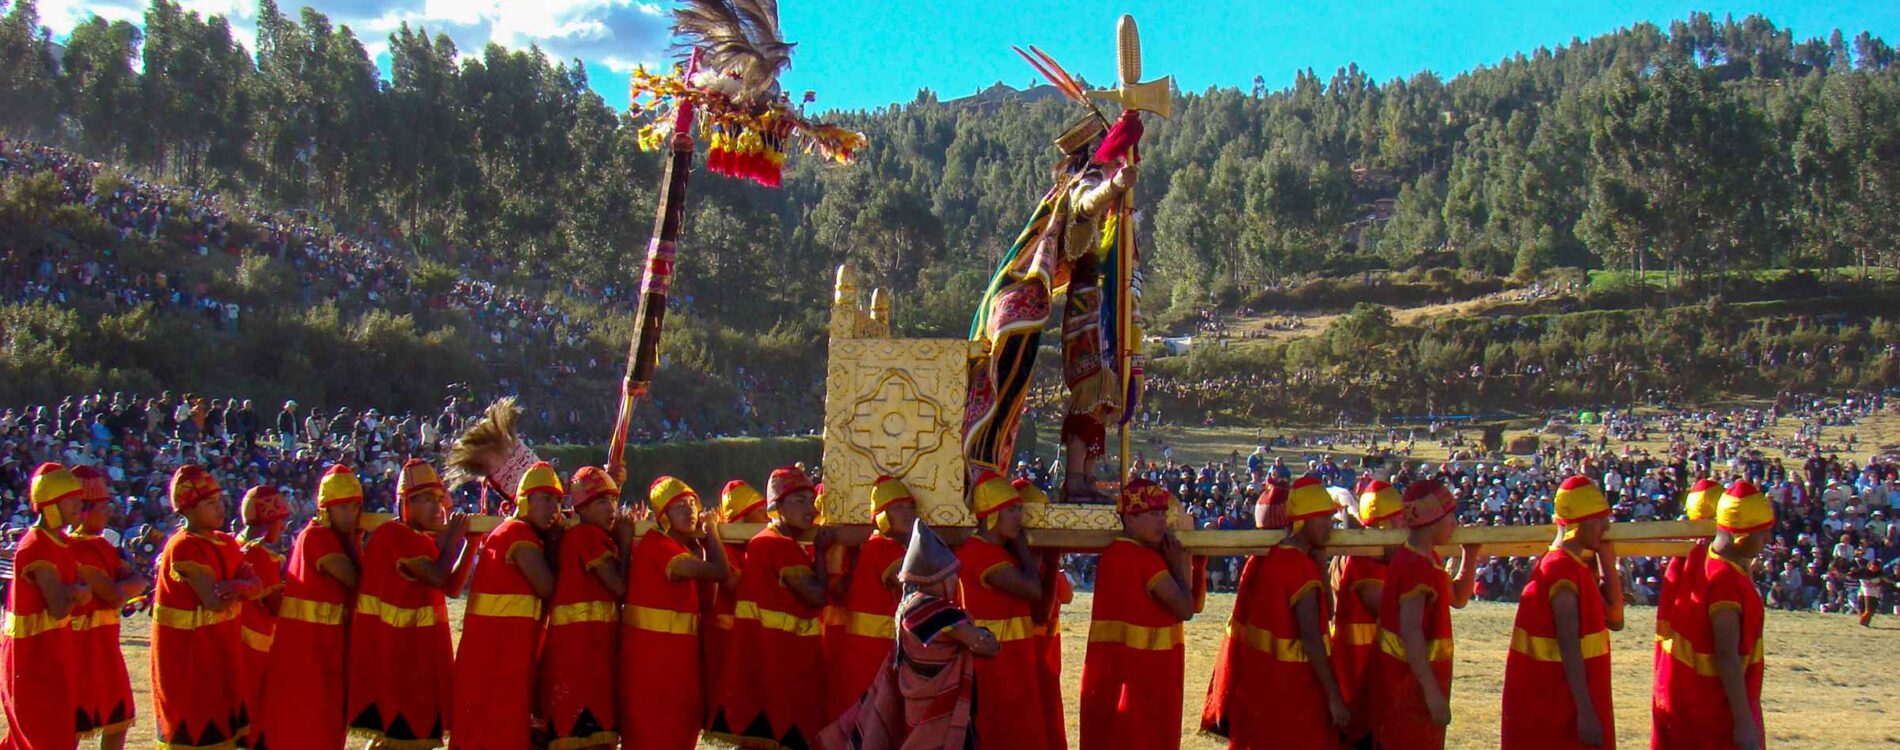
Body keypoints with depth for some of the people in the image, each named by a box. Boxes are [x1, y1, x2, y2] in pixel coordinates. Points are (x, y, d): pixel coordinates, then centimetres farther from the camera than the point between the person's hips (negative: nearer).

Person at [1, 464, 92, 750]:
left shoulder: (61, 542, 8)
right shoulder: (37, 548, -20)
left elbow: (85, 595, 4)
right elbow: (59, 610, -24)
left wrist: (73, 592, -16)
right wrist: (73, 594, -5)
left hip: (54, 650, 9)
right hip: (33, 654, -9)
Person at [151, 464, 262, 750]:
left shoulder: (225, 542, 7)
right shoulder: (184, 547, -17)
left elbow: (256, 584, -4)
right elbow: (217, 602, -26)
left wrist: (239, 585, -24)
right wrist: (240, 587, -10)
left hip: (219, 645, 8)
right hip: (186, 649, -8)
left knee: (221, 722, 11)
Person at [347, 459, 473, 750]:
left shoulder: (427, 540, 13)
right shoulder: (394, 534, -15)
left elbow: (453, 587, 8)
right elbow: (437, 577, -22)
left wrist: (471, 542, 2)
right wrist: (452, 539, -8)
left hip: (418, 646, 9)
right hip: (389, 646, -9)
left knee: (418, 724, 12)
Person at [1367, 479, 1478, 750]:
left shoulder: (1424, 559, 10)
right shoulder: (1416, 566, -22)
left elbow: (1457, 598, 23)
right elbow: (1410, 632, -27)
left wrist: (1470, 555, 11)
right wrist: (1433, 693, -28)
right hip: (1410, 681, -10)